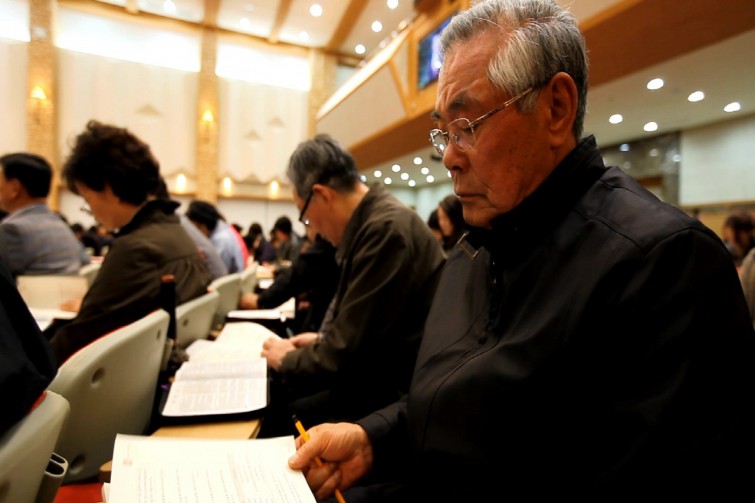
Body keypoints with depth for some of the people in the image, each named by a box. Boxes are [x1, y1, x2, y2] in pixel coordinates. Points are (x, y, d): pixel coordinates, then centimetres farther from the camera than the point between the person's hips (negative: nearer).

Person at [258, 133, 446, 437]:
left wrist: (286, 359, -5)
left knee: (275, 419, -10)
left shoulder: (386, 229, -24)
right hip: (373, 375, 9)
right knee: (272, 391, 6)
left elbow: (344, 355, -21)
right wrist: (322, 340, 7)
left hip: (390, 394, -9)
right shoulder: (372, 221, 7)